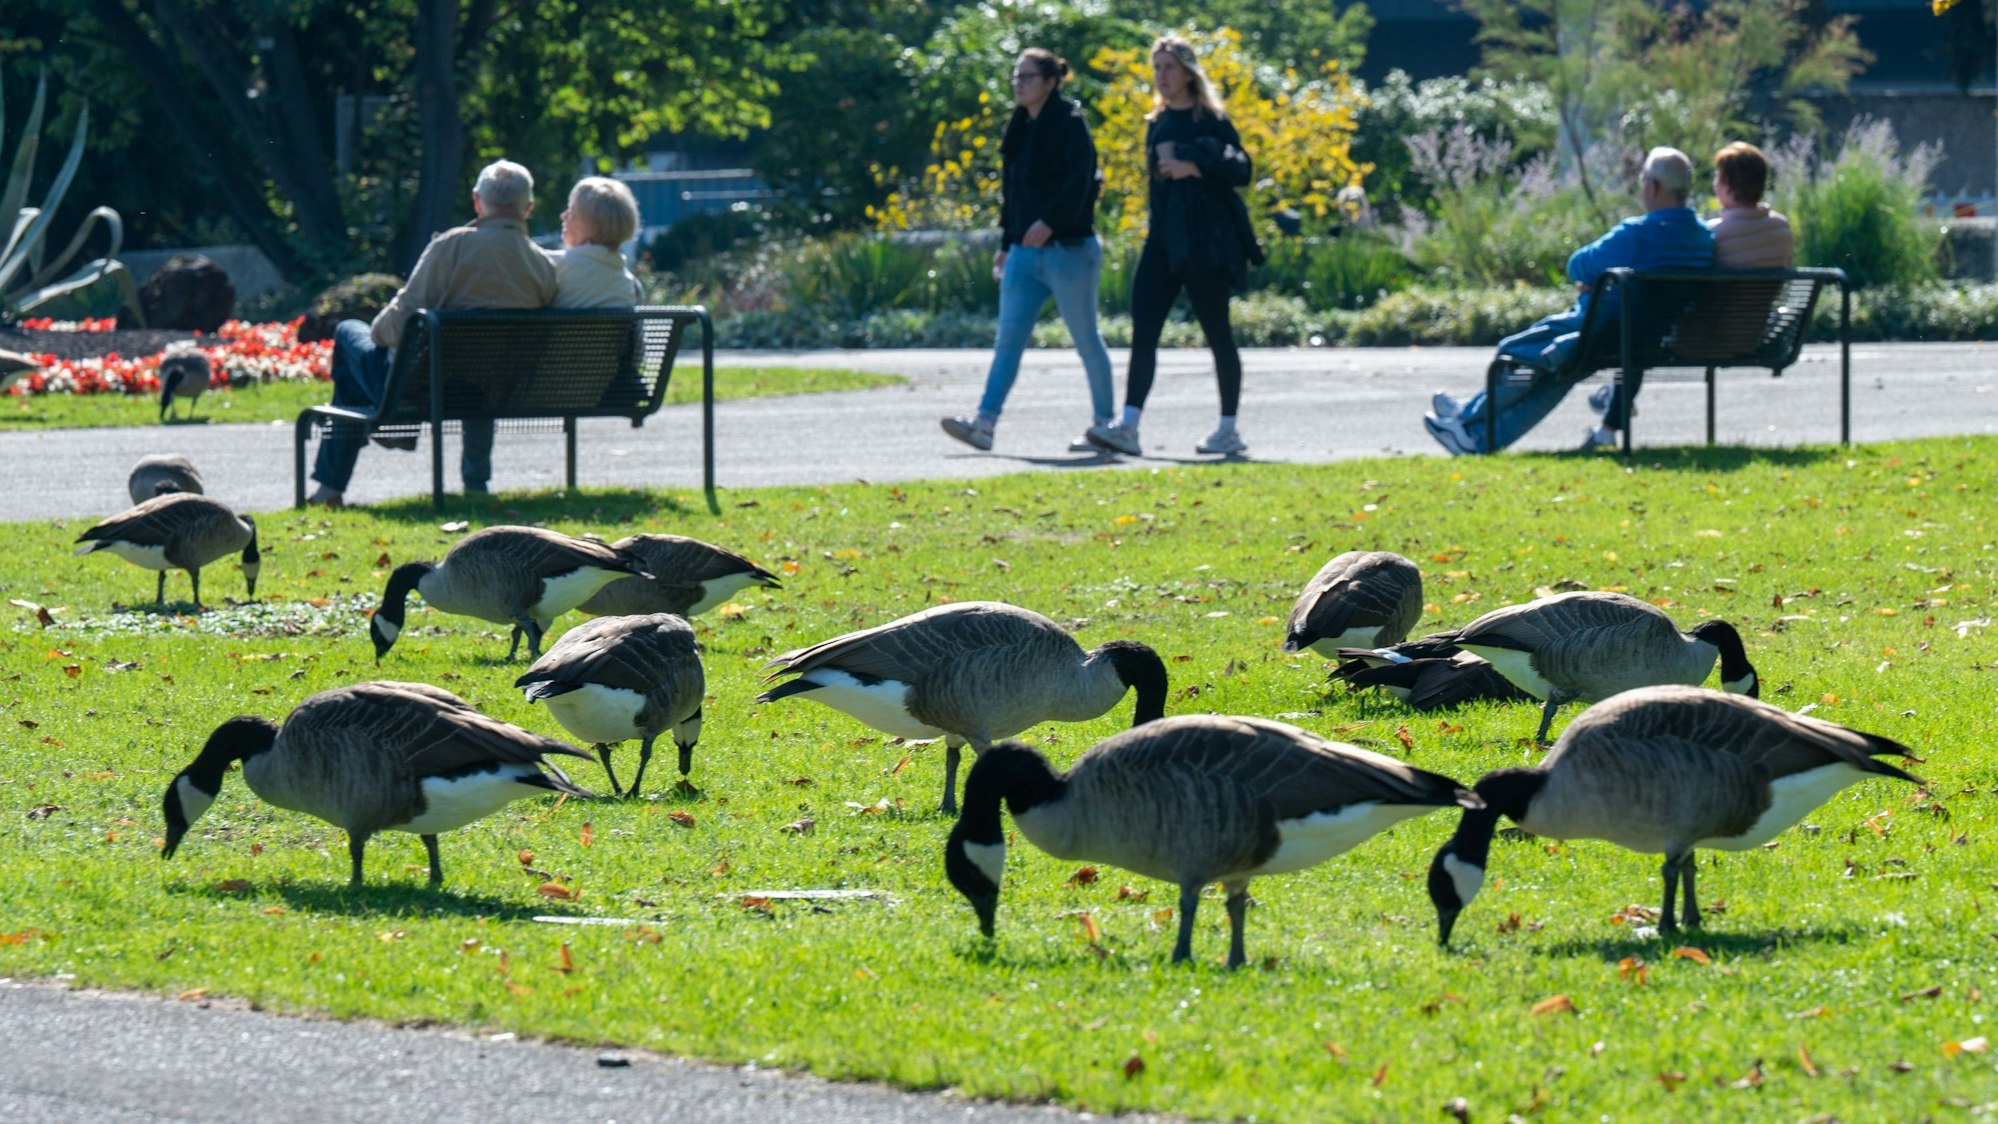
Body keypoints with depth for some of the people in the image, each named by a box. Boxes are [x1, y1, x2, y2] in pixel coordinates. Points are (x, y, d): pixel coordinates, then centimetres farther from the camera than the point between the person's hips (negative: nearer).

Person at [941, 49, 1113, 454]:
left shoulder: (1069, 123, -8)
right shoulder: (1021, 128, 16)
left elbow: (1078, 181, -19)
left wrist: (1049, 222, -30)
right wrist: (1006, 244, 18)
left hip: (1067, 249, -8)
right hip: (1026, 253, 8)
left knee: (1086, 340, 0)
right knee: (1008, 338, -2)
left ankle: (1105, 424, 9)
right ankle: (984, 423, -9)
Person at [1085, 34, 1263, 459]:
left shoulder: (1210, 120, -5)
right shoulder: (1158, 123, 14)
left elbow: (1240, 169, -12)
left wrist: (1193, 167, -21)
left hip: (1205, 242, -6)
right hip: (1162, 238, 6)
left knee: (1217, 334, 2)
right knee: (1142, 331, -6)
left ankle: (1229, 430, 12)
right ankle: (1128, 427, -14)